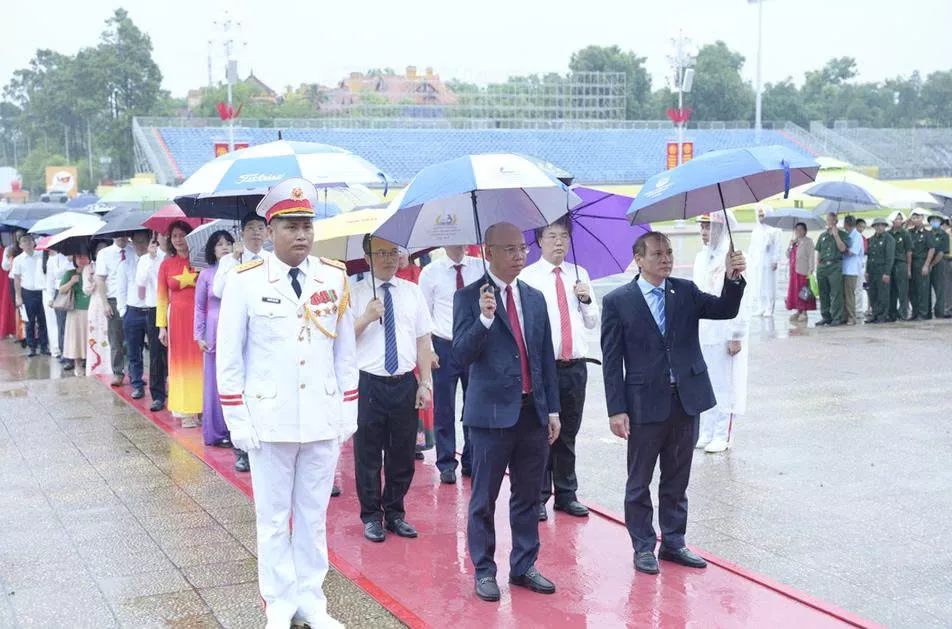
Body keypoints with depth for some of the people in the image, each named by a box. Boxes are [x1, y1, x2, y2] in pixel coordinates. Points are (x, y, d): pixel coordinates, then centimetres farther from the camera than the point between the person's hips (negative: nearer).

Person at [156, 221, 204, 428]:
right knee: (180, 361, 3)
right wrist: (162, 326, 1)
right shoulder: (166, 264, 6)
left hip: (200, 316, -1)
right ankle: (186, 412, 6)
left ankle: (203, 408, 7)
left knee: (200, 360, 0)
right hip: (177, 316, 1)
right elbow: (162, 297, 6)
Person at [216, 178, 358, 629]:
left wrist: (348, 411, 6)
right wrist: (237, 419, -5)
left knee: (314, 515, 12)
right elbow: (229, 356, -3)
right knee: (273, 517, 8)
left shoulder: (335, 278, 2)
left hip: (323, 419, 2)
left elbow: (345, 350, 7)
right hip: (269, 418, -2)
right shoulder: (244, 281, -6)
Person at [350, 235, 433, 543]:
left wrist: (426, 383, 3)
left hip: (405, 383, 3)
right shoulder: (355, 293, 0)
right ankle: (372, 517, 19)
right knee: (368, 454, 5)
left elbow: (423, 340, 8)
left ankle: (395, 513, 26)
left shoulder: (412, 291, 9)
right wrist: (366, 318, -19)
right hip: (369, 383, -3)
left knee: (403, 453, 10)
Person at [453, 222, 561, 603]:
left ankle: (524, 567, 24)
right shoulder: (469, 297, -5)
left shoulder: (535, 298, 11)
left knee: (528, 497, 12)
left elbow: (547, 357, 13)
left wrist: (553, 409, 10)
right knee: (484, 499, 4)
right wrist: (484, 318, -27)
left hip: (533, 412, 5)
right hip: (492, 412, -5)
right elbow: (462, 355, -13)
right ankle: (484, 571, 16)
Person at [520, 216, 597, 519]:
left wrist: (587, 299, -3)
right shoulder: (527, 277, -3)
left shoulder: (580, 275, 12)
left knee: (568, 434, 12)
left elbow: (592, 323, 15)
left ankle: (566, 494, 23)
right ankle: (538, 497, 13)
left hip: (575, 365, 4)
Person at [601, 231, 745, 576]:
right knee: (639, 482, 8)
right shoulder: (617, 301, -5)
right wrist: (616, 410, -10)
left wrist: (733, 279, -22)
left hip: (686, 400, 4)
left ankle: (673, 543, 27)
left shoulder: (686, 292, 6)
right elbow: (611, 361, -6)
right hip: (645, 403, -3)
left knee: (677, 479, 14)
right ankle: (643, 547, 21)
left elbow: (726, 310, -4)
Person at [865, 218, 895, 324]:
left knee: (883, 295, -5)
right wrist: (867, 271, 14)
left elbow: (890, 257, -10)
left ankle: (883, 316, -2)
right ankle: (875, 315, 12)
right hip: (872, 271, 7)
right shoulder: (872, 239, 18)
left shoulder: (889, 239, -4)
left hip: (882, 271, -7)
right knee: (873, 295, 6)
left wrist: (887, 273, -16)